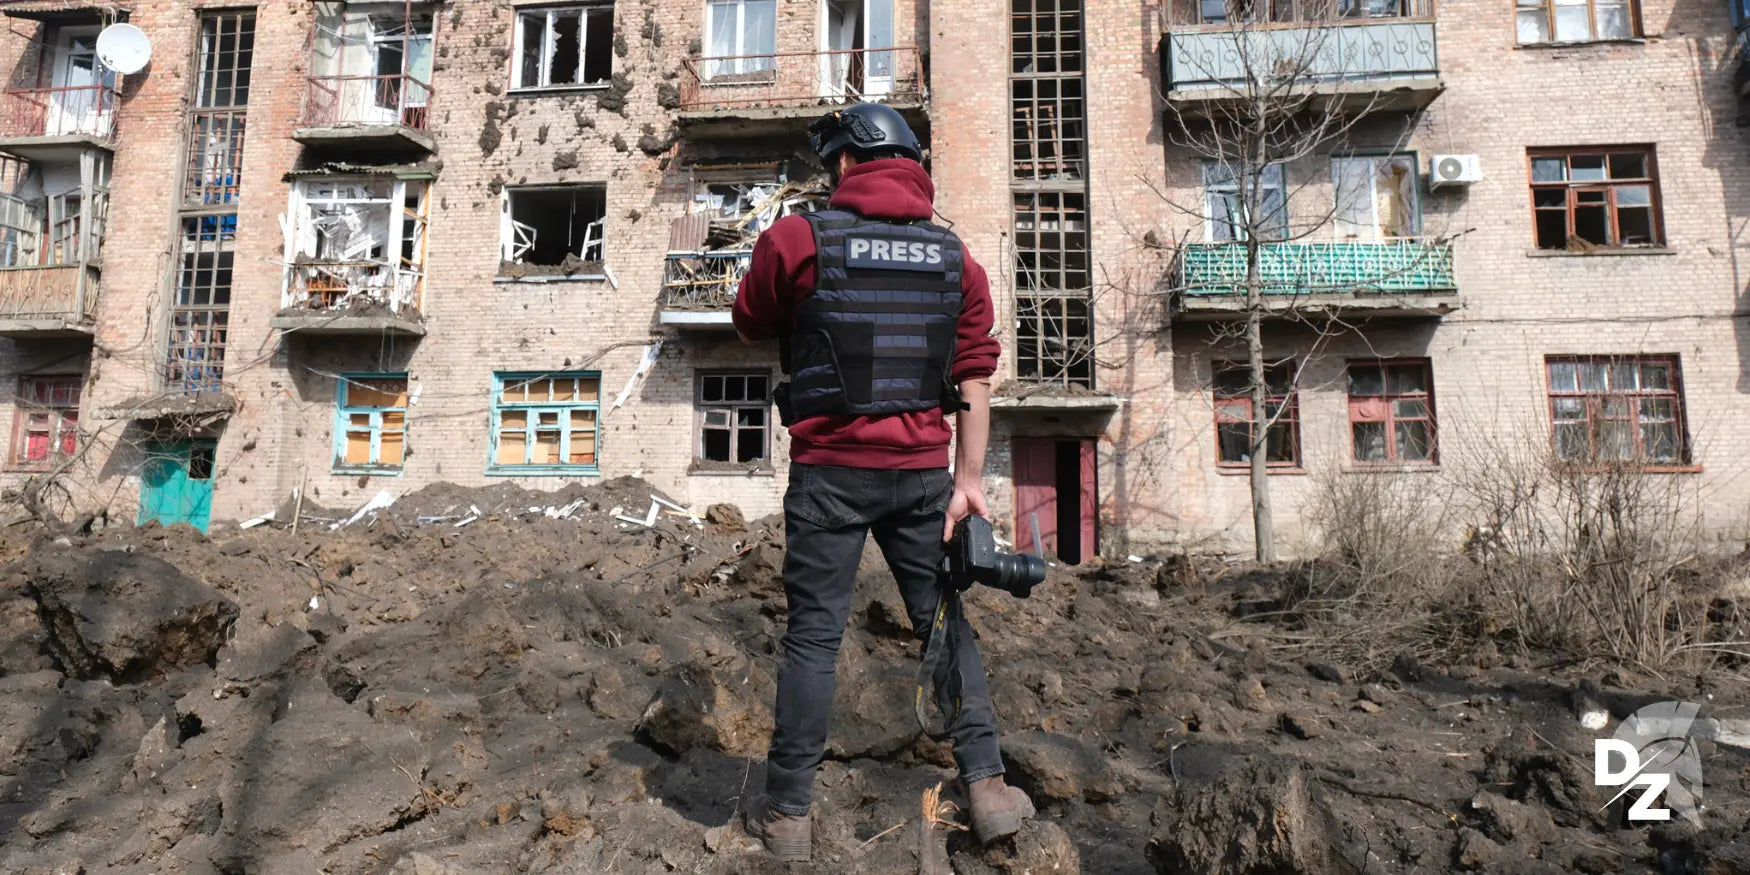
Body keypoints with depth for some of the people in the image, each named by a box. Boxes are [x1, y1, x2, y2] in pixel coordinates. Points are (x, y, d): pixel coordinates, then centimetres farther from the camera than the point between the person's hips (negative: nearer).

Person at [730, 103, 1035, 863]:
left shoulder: (798, 238, -4)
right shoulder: (955, 258, 7)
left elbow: (751, 323, 10)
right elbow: (976, 374, 1)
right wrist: (968, 479, 0)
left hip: (830, 469, -2)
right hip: (921, 471, 3)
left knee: (814, 636, 5)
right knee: (945, 624, 13)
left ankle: (786, 814, 14)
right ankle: (988, 787, 14)